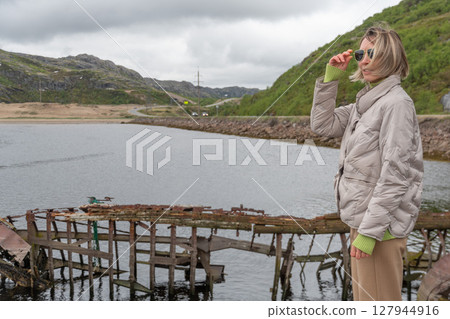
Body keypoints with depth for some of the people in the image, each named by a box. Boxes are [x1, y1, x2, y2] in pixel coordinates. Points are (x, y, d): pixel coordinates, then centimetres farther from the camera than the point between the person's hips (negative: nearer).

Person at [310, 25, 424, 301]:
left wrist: (370, 231, -22)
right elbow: (323, 125, 14)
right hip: (363, 219, 9)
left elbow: (395, 175, -21)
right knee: (364, 298, 20)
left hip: (381, 225, -9)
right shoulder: (365, 103, 12)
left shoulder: (396, 103, -16)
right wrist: (330, 79, 4)